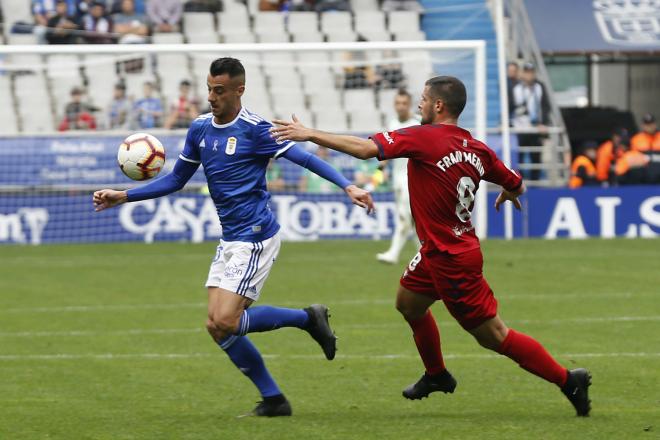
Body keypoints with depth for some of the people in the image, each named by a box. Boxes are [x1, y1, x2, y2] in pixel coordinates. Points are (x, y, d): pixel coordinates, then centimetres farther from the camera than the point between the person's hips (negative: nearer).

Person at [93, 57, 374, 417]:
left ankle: (307, 318, 1)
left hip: (255, 238, -8)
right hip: (229, 239, 8)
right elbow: (176, 180, 18)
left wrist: (348, 187, -27)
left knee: (224, 322, -17)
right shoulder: (200, 128, 8)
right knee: (218, 327, 1)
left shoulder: (254, 129, -13)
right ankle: (273, 399, 12)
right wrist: (124, 197, 12)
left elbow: (305, 159, -15)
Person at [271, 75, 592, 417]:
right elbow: (515, 185, 10)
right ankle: (437, 375, 44)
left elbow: (365, 149, -28)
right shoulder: (476, 149, 0)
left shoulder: (425, 138, -21)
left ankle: (567, 379, 2)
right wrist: (509, 193, 36)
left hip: (452, 260, -9)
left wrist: (309, 134, -20)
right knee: (408, 303, 27)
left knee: (493, 335, -1)